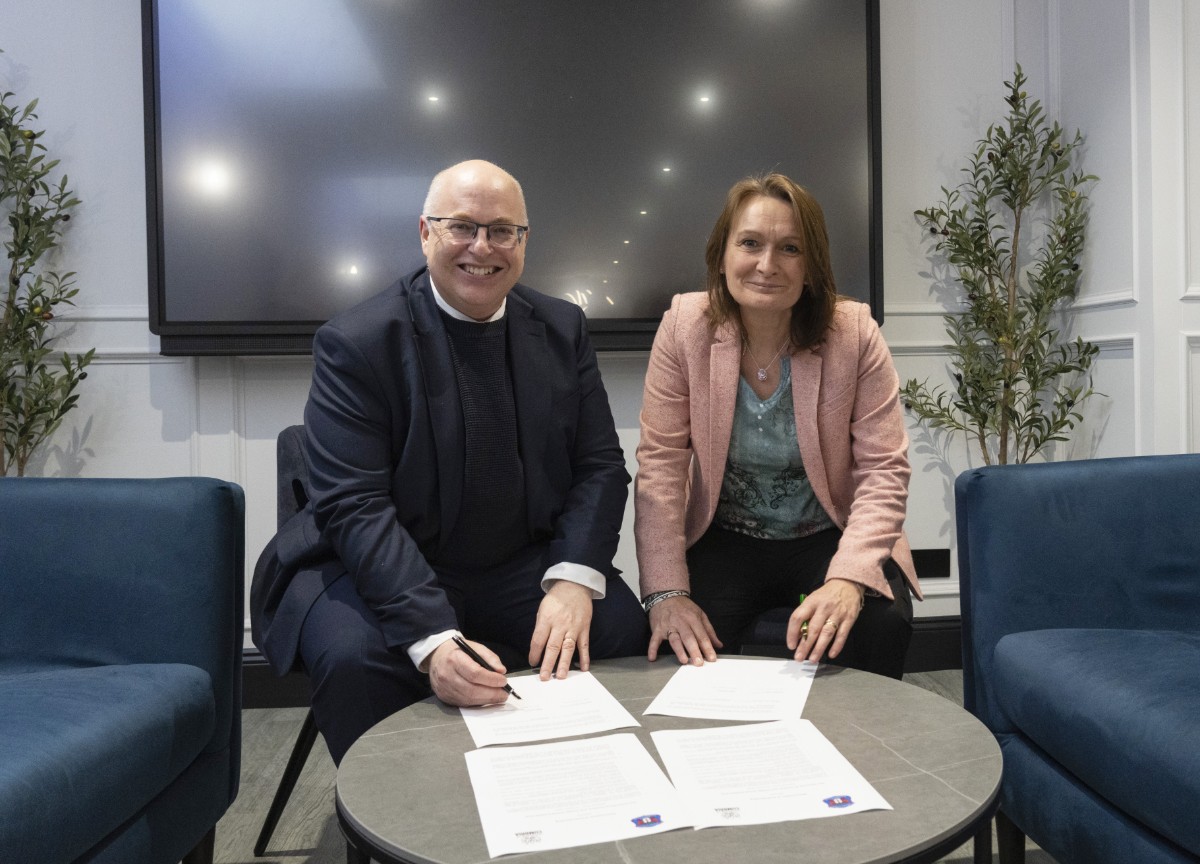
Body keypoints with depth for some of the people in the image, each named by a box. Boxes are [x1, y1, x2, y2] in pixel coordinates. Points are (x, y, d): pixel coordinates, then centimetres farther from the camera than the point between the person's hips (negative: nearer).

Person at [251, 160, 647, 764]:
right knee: (353, 659, -32)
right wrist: (432, 637, -31)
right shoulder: (355, 343, -10)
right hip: (384, 571, -3)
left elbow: (599, 466, 1)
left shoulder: (563, 329, 4)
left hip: (524, 567, 4)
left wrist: (575, 580, -18)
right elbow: (355, 506, -18)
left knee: (622, 626, -20)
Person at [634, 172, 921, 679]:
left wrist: (849, 579, -29)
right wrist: (666, 591, -22)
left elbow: (883, 471, -12)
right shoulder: (684, 325, -10)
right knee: (685, 643, -26)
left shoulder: (854, 333, -11)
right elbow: (660, 464, -12)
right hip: (723, 540, 0)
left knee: (882, 624, -27)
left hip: (829, 538, 0)